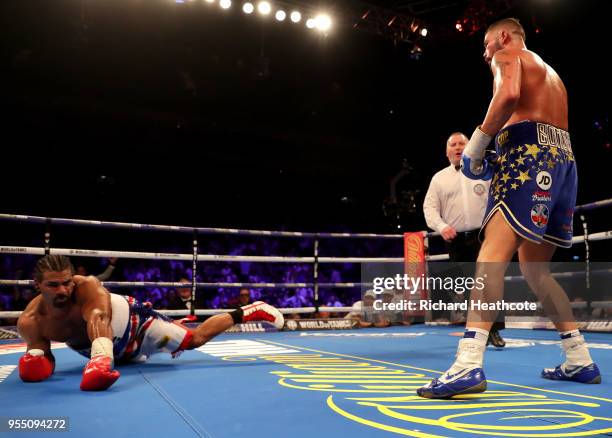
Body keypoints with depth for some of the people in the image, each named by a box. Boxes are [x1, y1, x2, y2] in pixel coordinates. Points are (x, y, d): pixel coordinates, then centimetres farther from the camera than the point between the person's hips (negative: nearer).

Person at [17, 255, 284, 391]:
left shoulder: (87, 286, -39)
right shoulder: (29, 322, -27)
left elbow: (98, 318, -57)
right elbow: (38, 350, -14)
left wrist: (100, 360, -76)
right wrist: (33, 358, -41)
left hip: (132, 322, -6)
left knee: (196, 339, -8)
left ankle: (248, 312, 11)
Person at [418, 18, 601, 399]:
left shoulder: (508, 56, 9)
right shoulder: (549, 72, 34)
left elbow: (509, 95, -15)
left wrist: (475, 148, -10)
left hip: (529, 153, -9)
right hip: (564, 160, 9)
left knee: (493, 254, -21)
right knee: (535, 269, 15)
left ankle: (468, 365, -33)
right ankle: (581, 361, 18)